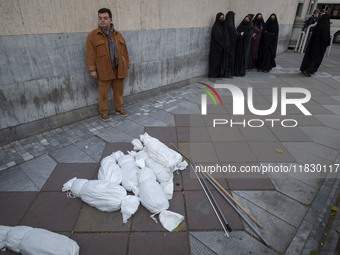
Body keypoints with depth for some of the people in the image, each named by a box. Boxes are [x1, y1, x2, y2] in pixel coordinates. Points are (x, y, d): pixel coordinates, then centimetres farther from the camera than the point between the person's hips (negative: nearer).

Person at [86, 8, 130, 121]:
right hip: (104, 71, -3)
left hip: (119, 70, 3)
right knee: (103, 93, 3)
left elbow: (124, 51, 13)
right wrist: (92, 69, -9)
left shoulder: (118, 34, 10)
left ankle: (119, 108, 27)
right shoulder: (93, 35, -1)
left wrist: (127, 65, 10)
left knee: (119, 91, 12)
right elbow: (90, 54, -4)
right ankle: (104, 112, 17)